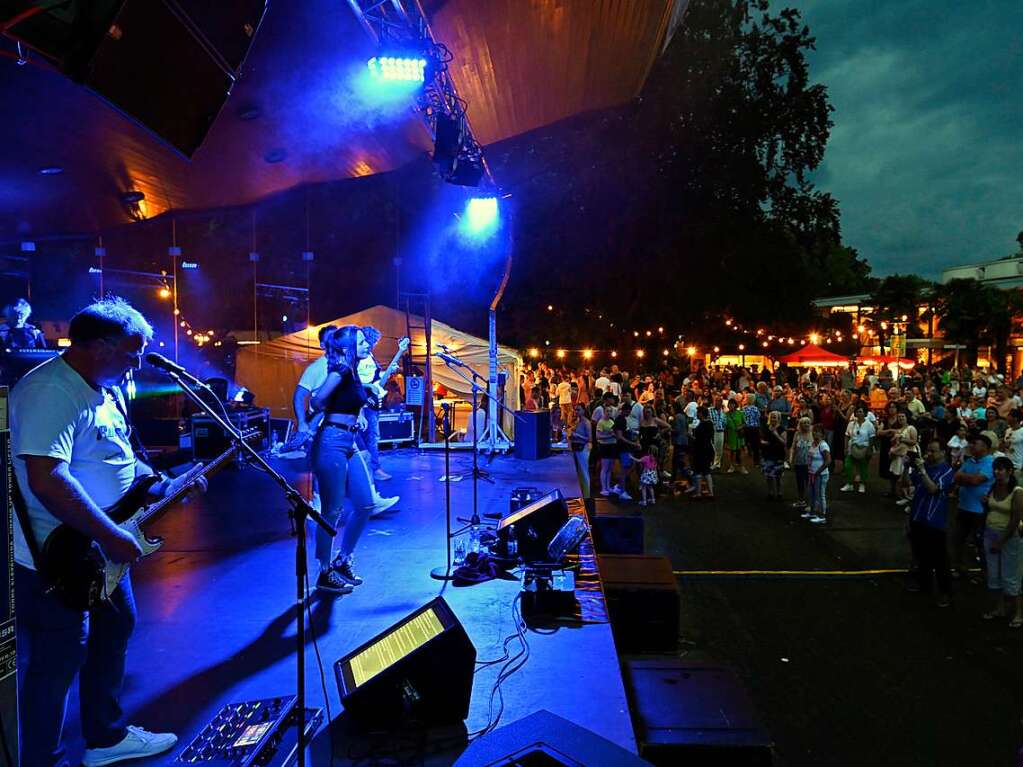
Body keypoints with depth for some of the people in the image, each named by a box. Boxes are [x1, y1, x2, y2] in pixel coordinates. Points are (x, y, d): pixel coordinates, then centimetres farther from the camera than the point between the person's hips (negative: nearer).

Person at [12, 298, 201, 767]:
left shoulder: (105, 390, 7)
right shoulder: (51, 391, -25)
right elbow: (47, 479, -35)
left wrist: (162, 486, 7)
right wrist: (110, 536, -29)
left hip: (100, 551, 10)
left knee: (113, 633, 21)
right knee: (56, 663, 3)